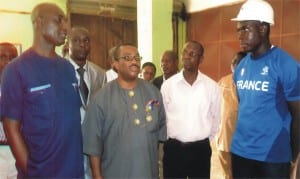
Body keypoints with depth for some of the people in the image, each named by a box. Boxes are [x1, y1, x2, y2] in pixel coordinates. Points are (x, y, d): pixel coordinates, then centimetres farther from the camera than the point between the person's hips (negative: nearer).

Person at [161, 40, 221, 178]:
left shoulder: (212, 86, -2)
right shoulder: (168, 85, -3)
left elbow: (215, 118, 7)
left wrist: (204, 139, 11)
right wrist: (170, 138, 8)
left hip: (201, 149, 0)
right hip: (173, 148, 0)